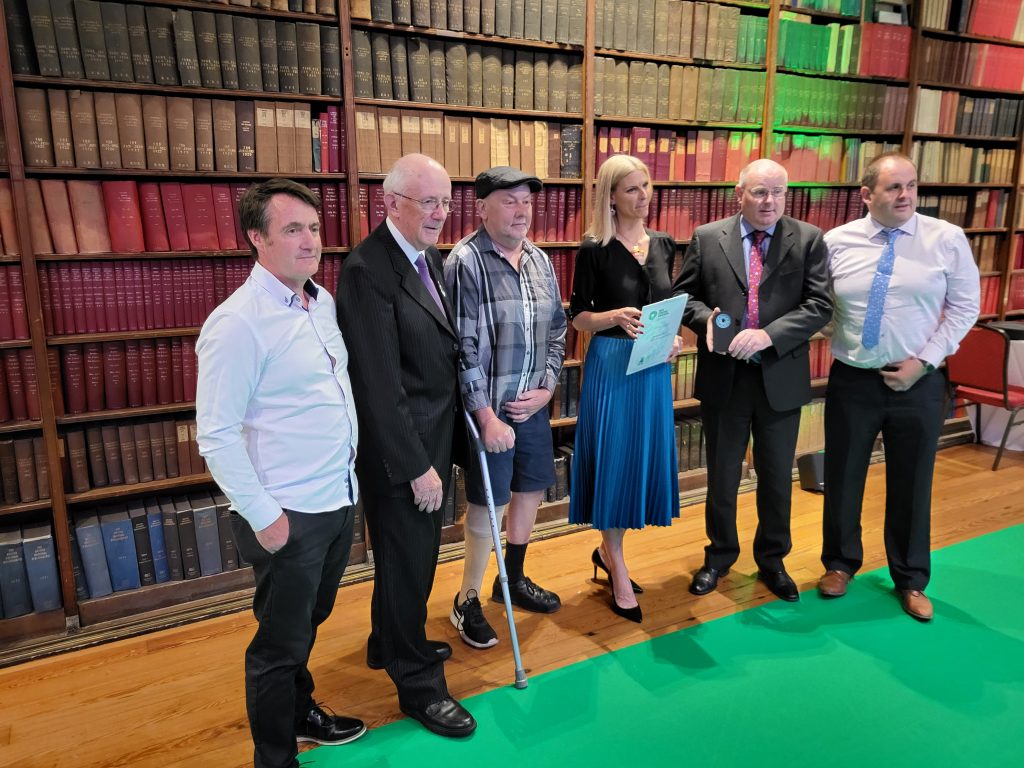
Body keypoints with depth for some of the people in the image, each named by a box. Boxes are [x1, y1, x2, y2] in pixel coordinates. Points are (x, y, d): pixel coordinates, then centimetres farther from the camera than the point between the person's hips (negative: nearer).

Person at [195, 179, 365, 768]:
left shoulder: (323, 302, 6)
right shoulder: (238, 322, -18)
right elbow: (216, 435, -18)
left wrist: (348, 479, 14)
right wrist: (263, 516, -16)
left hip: (339, 499, 7)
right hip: (288, 517, -7)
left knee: (309, 623, 26)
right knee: (281, 643, 11)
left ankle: (301, 712, 49)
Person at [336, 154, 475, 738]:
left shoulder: (431, 255, 6)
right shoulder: (368, 270, -21)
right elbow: (380, 384, -23)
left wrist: (436, 452, 8)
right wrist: (417, 466, -20)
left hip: (435, 433, 9)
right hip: (399, 447, -8)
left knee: (417, 551, 23)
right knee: (407, 561, 7)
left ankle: (391, 643, 46)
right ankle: (419, 683, 27)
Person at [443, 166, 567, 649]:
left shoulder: (539, 260, 6)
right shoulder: (466, 261, -14)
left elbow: (557, 328, 11)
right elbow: (463, 346, -18)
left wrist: (547, 387, -1)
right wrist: (487, 415, -19)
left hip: (533, 404, 7)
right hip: (489, 408, -7)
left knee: (530, 491, 17)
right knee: (488, 504, 2)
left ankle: (513, 580, 39)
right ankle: (467, 601, 23)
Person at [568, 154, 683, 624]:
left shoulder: (663, 245, 8)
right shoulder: (594, 250, -6)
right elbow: (578, 316, -5)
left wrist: (673, 338, -5)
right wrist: (616, 316, -23)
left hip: (655, 366, 6)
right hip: (611, 365, -5)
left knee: (646, 458, 11)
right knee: (613, 460, 1)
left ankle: (607, 551, 32)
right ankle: (618, 572, 18)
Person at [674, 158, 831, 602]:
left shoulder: (808, 240, -2)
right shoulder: (707, 238, 0)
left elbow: (819, 306, -8)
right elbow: (683, 294, 5)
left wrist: (768, 334, -21)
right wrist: (706, 320, -16)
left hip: (781, 378, 0)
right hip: (723, 376, 0)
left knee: (777, 477, 14)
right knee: (721, 475, 14)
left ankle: (772, 560, 36)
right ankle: (720, 555, 36)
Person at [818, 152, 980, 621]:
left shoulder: (947, 239, -4)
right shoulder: (836, 242, -2)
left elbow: (964, 307, -2)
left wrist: (923, 362, -10)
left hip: (918, 382, 0)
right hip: (851, 381, 1)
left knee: (912, 483, 12)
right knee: (842, 478, 12)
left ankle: (911, 580, 32)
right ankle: (840, 563, 35)